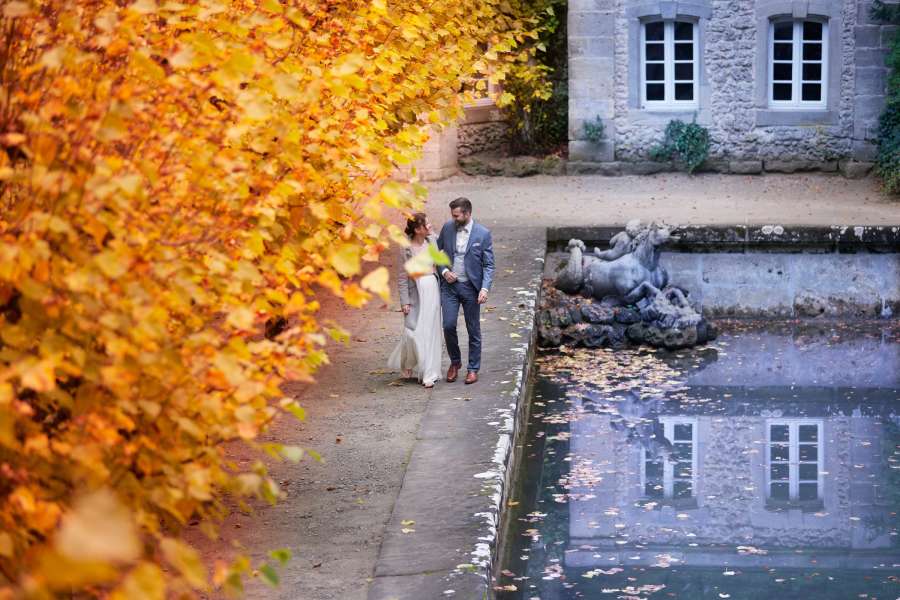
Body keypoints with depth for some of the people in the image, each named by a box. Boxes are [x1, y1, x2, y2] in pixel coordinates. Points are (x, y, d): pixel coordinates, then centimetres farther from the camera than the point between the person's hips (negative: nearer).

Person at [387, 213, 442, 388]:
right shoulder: (407, 249, -8)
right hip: (416, 291, -4)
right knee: (413, 331, -8)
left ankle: (428, 374, 10)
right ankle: (408, 364, 20)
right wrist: (405, 301, -10)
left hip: (433, 290, 4)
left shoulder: (432, 241, 3)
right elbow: (402, 277, -6)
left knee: (430, 332, 4)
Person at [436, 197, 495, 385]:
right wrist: (443, 271, -5)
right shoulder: (447, 228, 0)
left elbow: (489, 265, -6)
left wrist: (485, 288, -18)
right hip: (449, 285, 2)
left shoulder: (483, 234, -9)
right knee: (449, 326, -5)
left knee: (473, 330, 5)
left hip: (471, 287, -2)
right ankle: (455, 362, 18)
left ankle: (473, 369, 17)